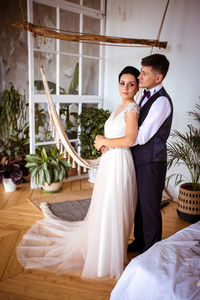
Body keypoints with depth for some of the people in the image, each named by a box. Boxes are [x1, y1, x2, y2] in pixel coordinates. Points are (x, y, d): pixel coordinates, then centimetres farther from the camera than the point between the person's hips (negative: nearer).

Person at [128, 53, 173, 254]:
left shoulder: (161, 101, -19)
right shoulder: (147, 95, 12)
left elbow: (141, 136, -23)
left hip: (151, 162, -9)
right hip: (140, 159, 9)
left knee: (149, 207, 6)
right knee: (139, 204, 20)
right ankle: (139, 242, 40)